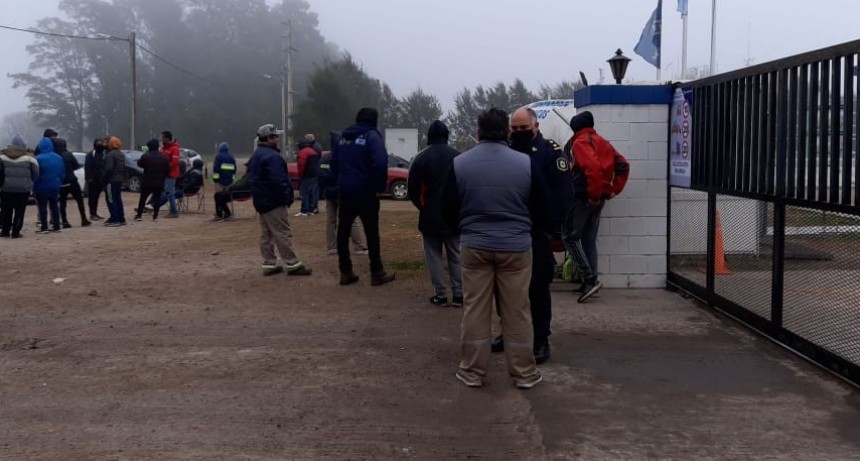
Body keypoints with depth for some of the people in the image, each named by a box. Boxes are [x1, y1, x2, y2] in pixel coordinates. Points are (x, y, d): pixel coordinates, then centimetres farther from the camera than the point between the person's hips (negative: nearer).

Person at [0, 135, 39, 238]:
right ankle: (15, 232, 0)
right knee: (19, 211, 3)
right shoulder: (28, 158, -6)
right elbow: (35, 173, -4)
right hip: (23, 189, -2)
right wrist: (30, 183, 12)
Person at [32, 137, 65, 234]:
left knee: (42, 207, 0)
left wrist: (34, 186, -3)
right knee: (54, 206, 11)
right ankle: (56, 226, 13)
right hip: (55, 186, 5)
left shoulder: (38, 159, -16)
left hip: (42, 187, -5)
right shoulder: (58, 158, 3)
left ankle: (44, 227, -1)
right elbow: (63, 173, 8)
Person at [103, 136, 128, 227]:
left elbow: (109, 168, -24)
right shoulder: (121, 154, 14)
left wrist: (104, 179, -14)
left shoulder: (110, 155, -16)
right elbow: (123, 168, 17)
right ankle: (121, 219, 16)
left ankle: (115, 220, -9)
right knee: (118, 199, 14)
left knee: (111, 200, -6)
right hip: (120, 180, 9)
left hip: (112, 181, -9)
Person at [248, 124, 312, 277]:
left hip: (261, 201, 10)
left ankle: (269, 264, 16)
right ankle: (293, 264, -5)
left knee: (266, 234, 12)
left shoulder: (255, 156, 15)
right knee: (283, 234, -7)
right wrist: (287, 198, -16)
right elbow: (278, 181, -24)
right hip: (274, 202, -10)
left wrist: (258, 196, 18)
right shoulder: (272, 156, -18)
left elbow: (252, 179, 19)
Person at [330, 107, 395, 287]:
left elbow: (334, 163, 17)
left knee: (343, 232, 10)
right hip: (365, 191, -5)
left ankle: (345, 272, 12)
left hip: (345, 191, 6)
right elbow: (380, 164, -22)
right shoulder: (372, 136, -9)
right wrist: (380, 187, -12)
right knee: (371, 232, 2)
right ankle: (377, 273, 5)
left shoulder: (343, 137, 12)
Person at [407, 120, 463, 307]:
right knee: (456, 256, 9)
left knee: (434, 256, 6)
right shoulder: (457, 156, -1)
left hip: (430, 216, -2)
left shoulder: (421, 158, -6)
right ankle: (458, 294, 7)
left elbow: (413, 190, -3)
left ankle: (441, 295, 4)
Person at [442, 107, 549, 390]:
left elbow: (450, 212, 4)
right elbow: (542, 211, 1)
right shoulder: (526, 163, -6)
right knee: (517, 311, 8)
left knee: (475, 310, 9)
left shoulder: (459, 164, -3)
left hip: (474, 246, 1)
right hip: (516, 247, 0)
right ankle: (524, 373, 17)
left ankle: (472, 372, 16)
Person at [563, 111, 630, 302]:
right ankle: (591, 281, 13)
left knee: (571, 237, -1)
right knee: (589, 240, 13)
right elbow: (623, 166, 12)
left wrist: (593, 194, -19)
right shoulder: (602, 142, 15)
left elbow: (592, 167, -26)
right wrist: (614, 189, 10)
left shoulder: (580, 143, -10)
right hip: (599, 198, 8)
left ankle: (590, 279, -10)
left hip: (583, 197, -8)